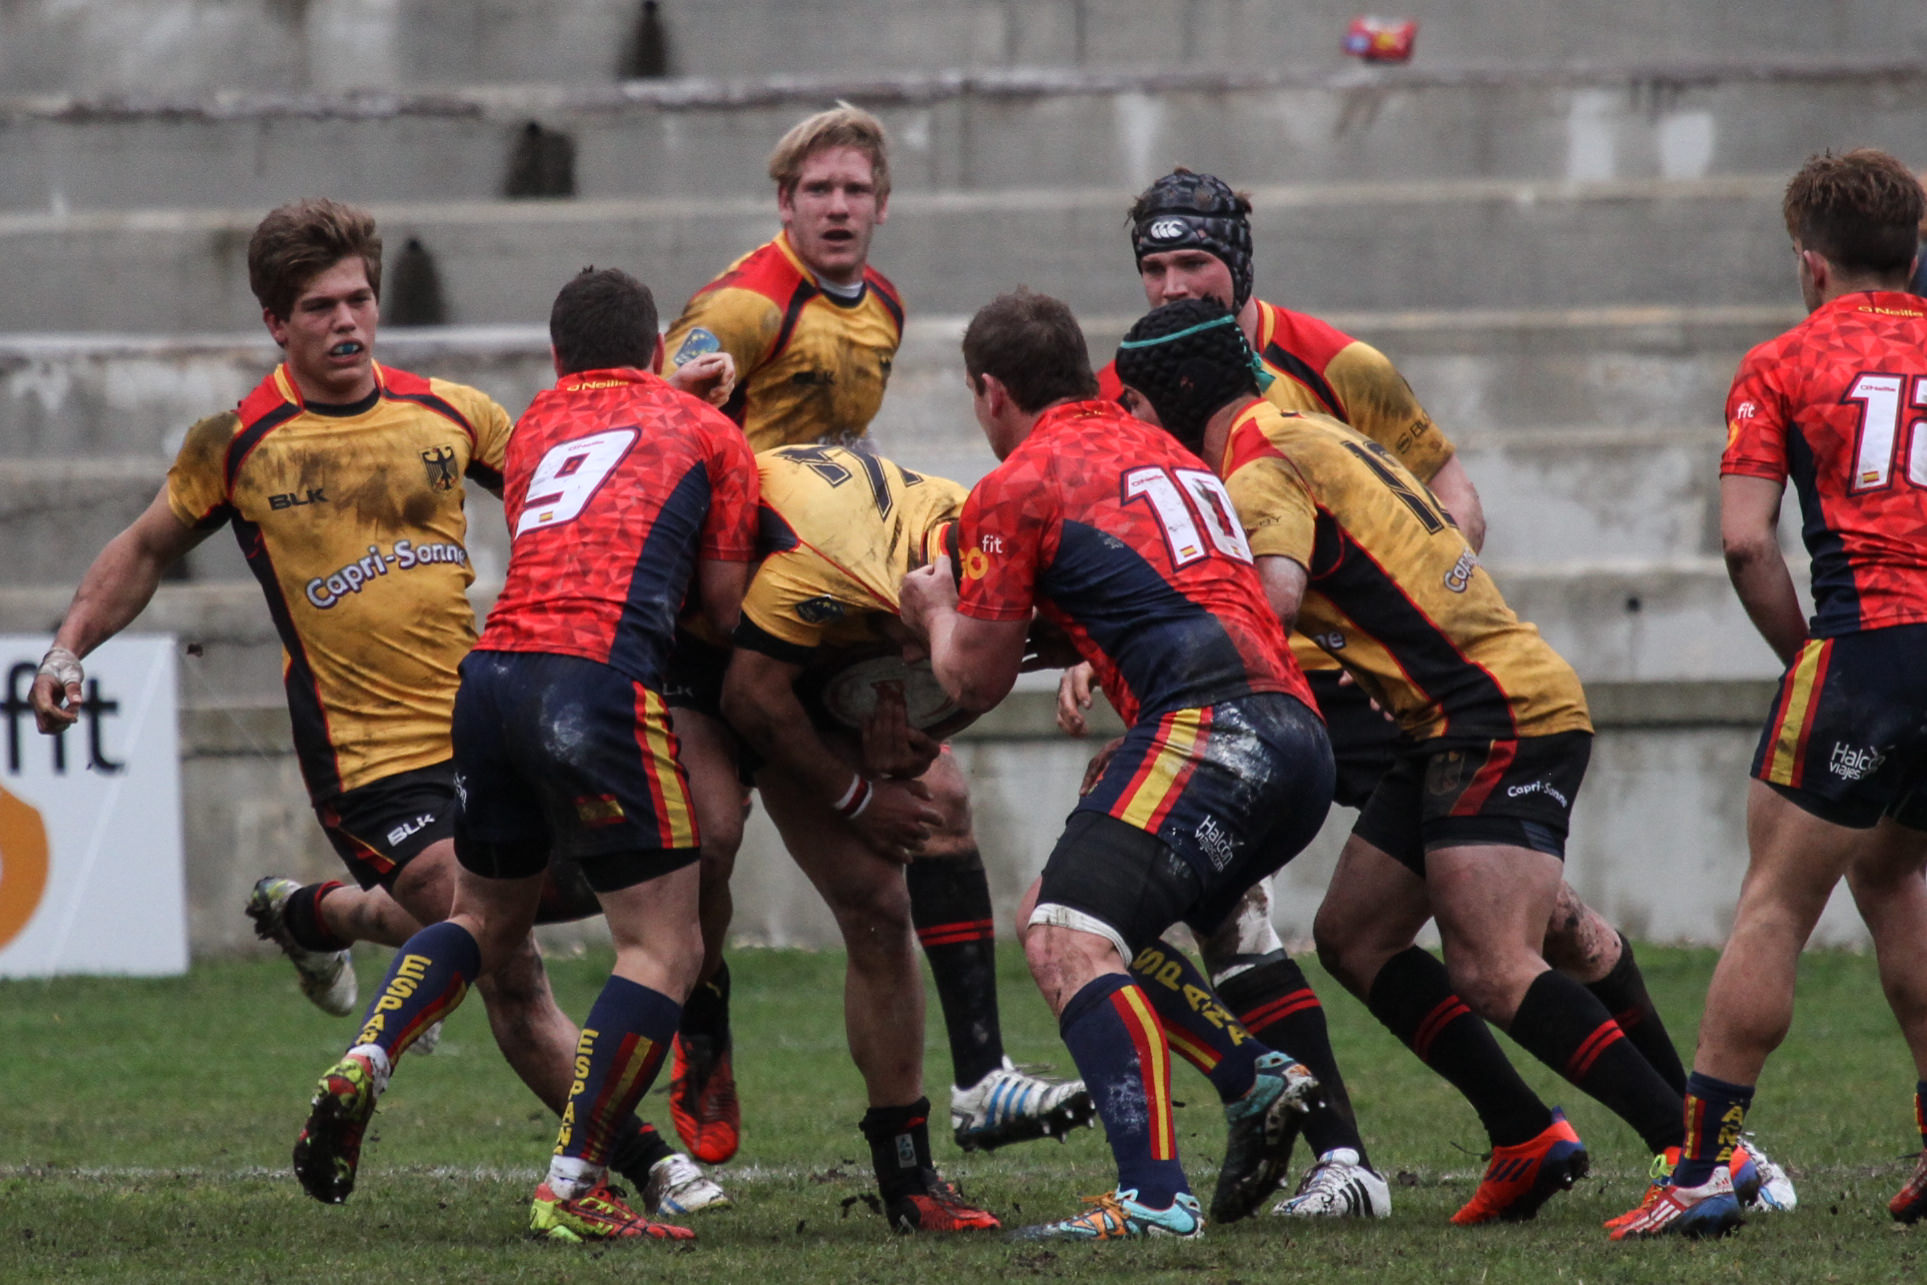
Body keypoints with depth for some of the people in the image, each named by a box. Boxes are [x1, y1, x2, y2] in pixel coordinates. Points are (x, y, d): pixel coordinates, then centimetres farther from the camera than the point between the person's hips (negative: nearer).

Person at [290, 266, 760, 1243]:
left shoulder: (532, 431, 26)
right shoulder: (705, 433, 14)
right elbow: (724, 602, 12)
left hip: (491, 673, 6)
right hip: (597, 678, -6)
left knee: (485, 918, 26)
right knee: (664, 949, 0)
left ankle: (363, 1064, 3)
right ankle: (571, 1188, -8)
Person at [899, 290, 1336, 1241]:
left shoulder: (1016, 490, 3)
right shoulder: (1157, 449, 27)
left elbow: (977, 682, 10)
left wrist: (935, 611, 29)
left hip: (1211, 727, -9)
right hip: (1296, 737, 9)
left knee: (1067, 941, -18)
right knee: (1061, 916, 20)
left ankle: (1156, 1198, -34)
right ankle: (1258, 1076, 9)